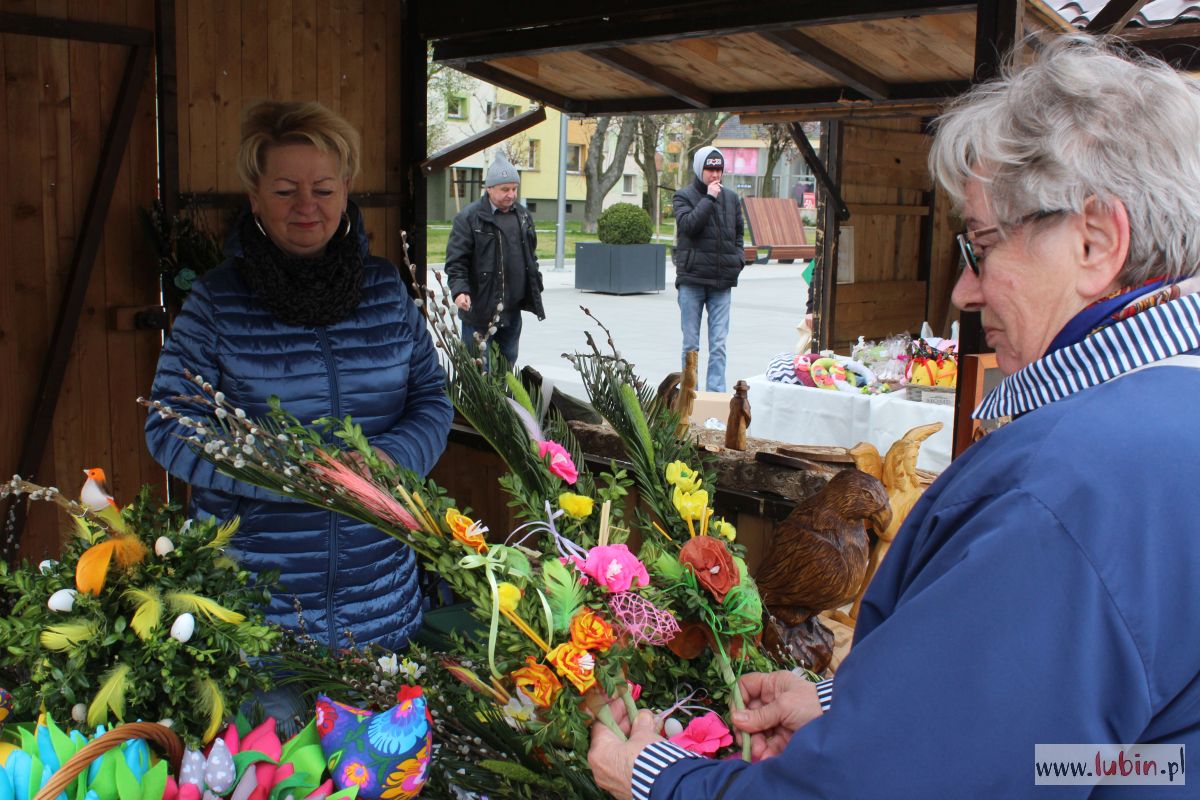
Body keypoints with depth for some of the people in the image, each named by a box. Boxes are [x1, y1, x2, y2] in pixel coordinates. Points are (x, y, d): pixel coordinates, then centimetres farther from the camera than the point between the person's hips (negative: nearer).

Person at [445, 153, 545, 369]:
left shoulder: (523, 216, 12)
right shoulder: (469, 218, -9)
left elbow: (530, 256, 23)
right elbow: (456, 260, -11)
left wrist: (535, 289, 21)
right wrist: (459, 289, -25)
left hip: (512, 309, 6)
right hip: (479, 309, -6)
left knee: (508, 366, 15)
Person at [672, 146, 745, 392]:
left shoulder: (731, 198, 13)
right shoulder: (684, 196, 2)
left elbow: (738, 233, 22)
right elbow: (688, 224, -17)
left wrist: (738, 258, 6)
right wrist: (709, 198, -14)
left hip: (722, 281, 3)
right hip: (691, 280, -3)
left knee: (719, 344, -1)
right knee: (691, 343, 4)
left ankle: (716, 392, 3)